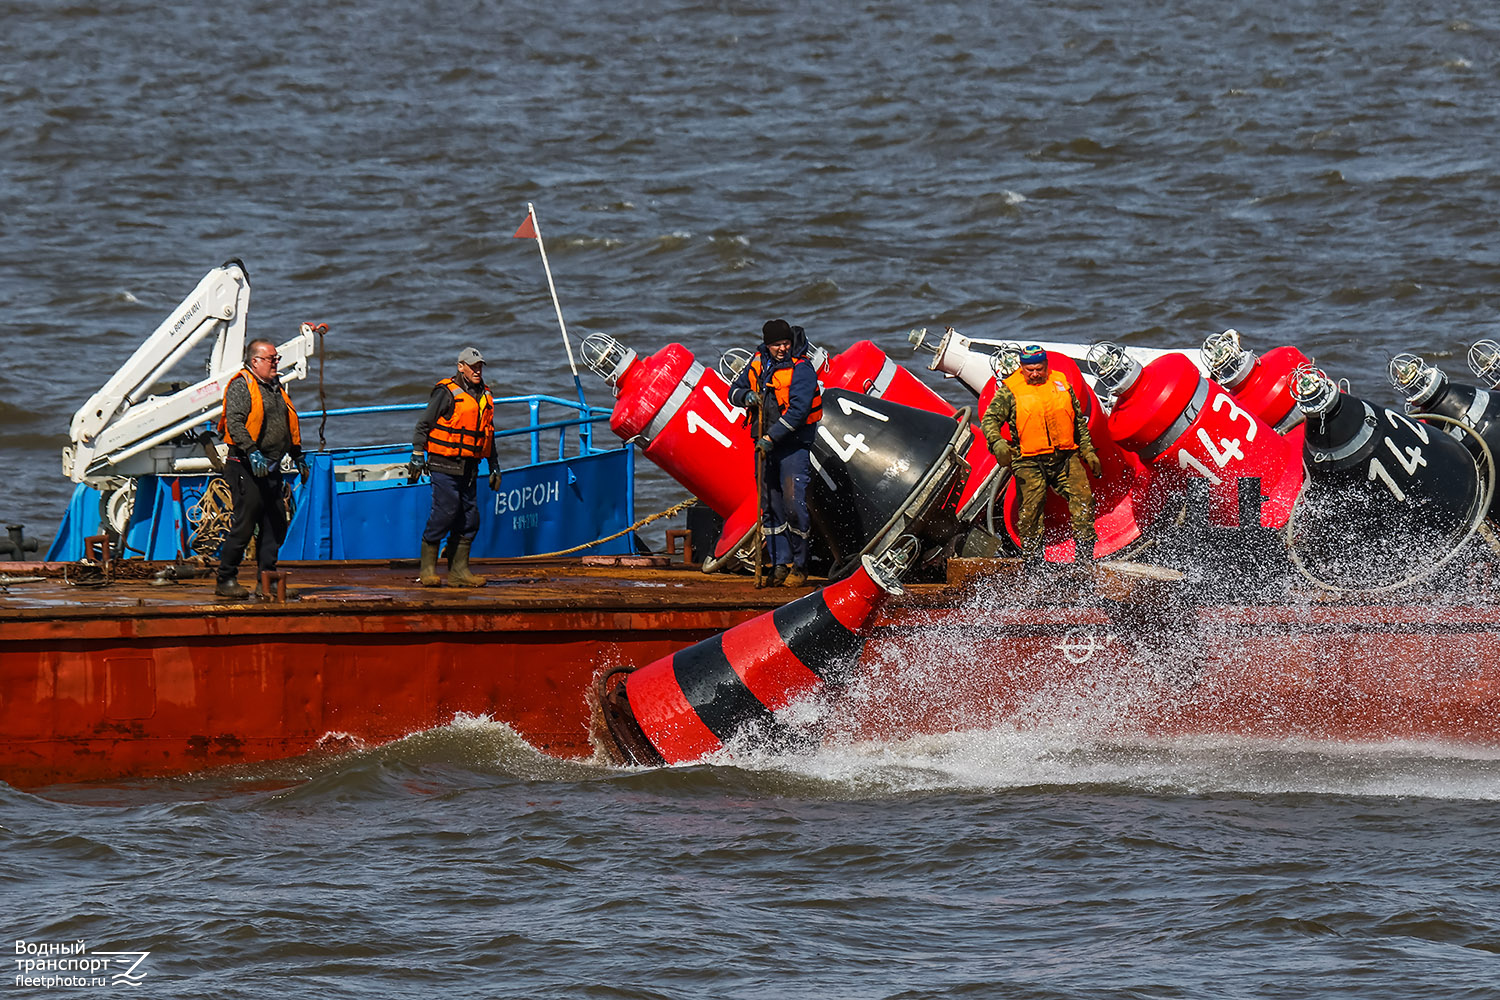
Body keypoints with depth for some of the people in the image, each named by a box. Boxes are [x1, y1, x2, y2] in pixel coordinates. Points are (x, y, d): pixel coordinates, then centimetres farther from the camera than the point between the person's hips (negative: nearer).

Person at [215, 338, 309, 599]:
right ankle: (225, 581, -2)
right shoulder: (241, 386, -8)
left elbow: (288, 425, 29)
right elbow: (234, 423, -20)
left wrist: (298, 458, 27)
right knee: (244, 526, -9)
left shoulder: (276, 387, 19)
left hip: (271, 468, 8)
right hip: (246, 468, -8)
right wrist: (252, 452, -30)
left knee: (276, 527, 6)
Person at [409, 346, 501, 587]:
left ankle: (459, 570, 10)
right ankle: (427, 569, -2)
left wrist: (494, 466, 24)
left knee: (469, 518, 5)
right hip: (445, 465, -7)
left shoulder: (484, 396, 15)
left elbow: (488, 433, 25)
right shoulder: (446, 393, -7)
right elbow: (424, 425, -6)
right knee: (445, 512, -10)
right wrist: (417, 456, -11)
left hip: (469, 468, 7)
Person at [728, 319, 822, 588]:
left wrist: (771, 438, -25)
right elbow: (734, 391, 15)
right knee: (770, 504, 6)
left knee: (793, 502, -13)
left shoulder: (801, 369, -14)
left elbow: (797, 411, -21)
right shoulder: (758, 363, 6)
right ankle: (781, 564, 11)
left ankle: (799, 566, -3)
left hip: (794, 442, -6)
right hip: (765, 442, 6)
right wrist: (746, 396, -10)